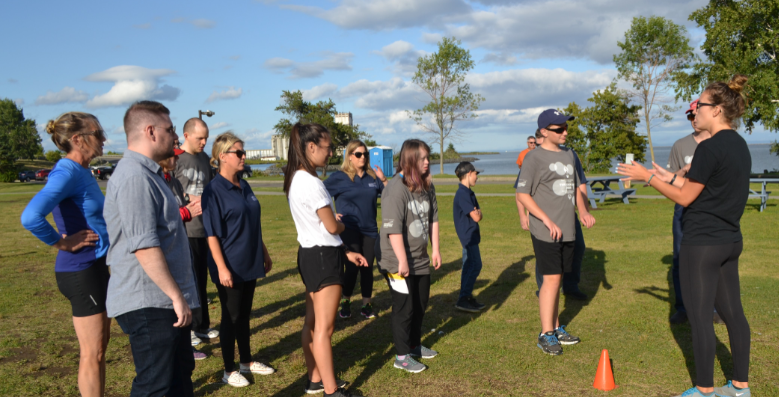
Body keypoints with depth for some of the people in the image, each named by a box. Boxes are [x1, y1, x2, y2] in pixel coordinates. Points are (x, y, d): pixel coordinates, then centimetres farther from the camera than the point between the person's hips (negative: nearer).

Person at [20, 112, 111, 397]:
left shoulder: (82, 172, 8)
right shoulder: (67, 173, -19)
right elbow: (31, 217, -32)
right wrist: (64, 244, -20)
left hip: (95, 267, 9)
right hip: (80, 271, -9)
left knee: (99, 347, 19)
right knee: (92, 354, 2)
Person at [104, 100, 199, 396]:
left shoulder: (148, 173, 16)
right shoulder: (134, 178, -19)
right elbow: (144, 246, -26)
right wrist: (176, 296, -23)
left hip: (163, 302, 11)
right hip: (149, 304, -11)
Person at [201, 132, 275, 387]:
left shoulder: (244, 186, 8)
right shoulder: (214, 190, -14)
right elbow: (212, 234, -16)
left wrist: (264, 253, 18)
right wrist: (222, 268, -20)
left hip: (250, 264, 7)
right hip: (230, 267, -7)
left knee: (244, 314, 17)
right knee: (231, 317, 5)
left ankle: (246, 361, 31)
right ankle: (229, 371, 19)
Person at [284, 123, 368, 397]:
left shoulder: (296, 180, 9)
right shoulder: (311, 183, -21)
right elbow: (332, 227, -17)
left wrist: (346, 252, 12)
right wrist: (343, 225, 7)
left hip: (311, 254, 10)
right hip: (323, 257, -10)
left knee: (312, 322, 17)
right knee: (324, 327, -2)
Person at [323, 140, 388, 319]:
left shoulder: (372, 177, 7)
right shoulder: (339, 177, -3)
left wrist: (384, 180, -5)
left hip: (370, 230, 4)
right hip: (349, 229, -4)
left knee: (367, 268, 7)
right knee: (353, 267, -8)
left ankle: (366, 305, 20)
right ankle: (345, 303, 13)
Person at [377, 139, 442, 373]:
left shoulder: (426, 185, 5)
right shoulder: (396, 189, -21)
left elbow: (432, 219, 12)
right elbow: (393, 228, -24)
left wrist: (435, 249, 10)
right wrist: (402, 261, -23)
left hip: (421, 260, 8)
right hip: (398, 262, -8)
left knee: (421, 304, 19)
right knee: (404, 307, 0)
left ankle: (415, 345, 37)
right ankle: (402, 356, 14)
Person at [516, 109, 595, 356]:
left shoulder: (568, 154, 14)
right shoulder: (535, 157, -9)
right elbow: (523, 194, -13)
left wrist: (583, 212, 8)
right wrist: (547, 220, -19)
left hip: (567, 230, 7)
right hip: (545, 232, -7)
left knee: (557, 279, 13)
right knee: (551, 279, -8)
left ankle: (556, 328, 24)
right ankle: (546, 335, 2)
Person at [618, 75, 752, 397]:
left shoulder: (710, 147, -18)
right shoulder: (739, 145, 10)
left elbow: (685, 198, -14)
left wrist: (647, 177, -6)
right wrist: (671, 177, 18)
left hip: (702, 243, -9)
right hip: (730, 241, 9)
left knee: (700, 317, 2)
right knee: (732, 312, 16)